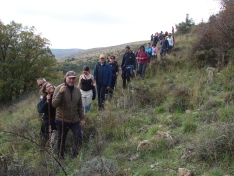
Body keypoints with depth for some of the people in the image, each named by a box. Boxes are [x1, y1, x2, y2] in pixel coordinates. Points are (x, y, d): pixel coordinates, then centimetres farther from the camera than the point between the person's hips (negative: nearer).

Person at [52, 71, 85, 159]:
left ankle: (74, 153, 27)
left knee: (79, 137, 2)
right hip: (62, 120, -3)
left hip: (75, 120, 3)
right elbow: (54, 104, -19)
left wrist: (82, 118, 8)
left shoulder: (77, 90, 0)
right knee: (61, 139, 12)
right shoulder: (59, 88, -12)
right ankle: (61, 157, 32)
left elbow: (80, 106, 9)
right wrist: (60, 93, -31)